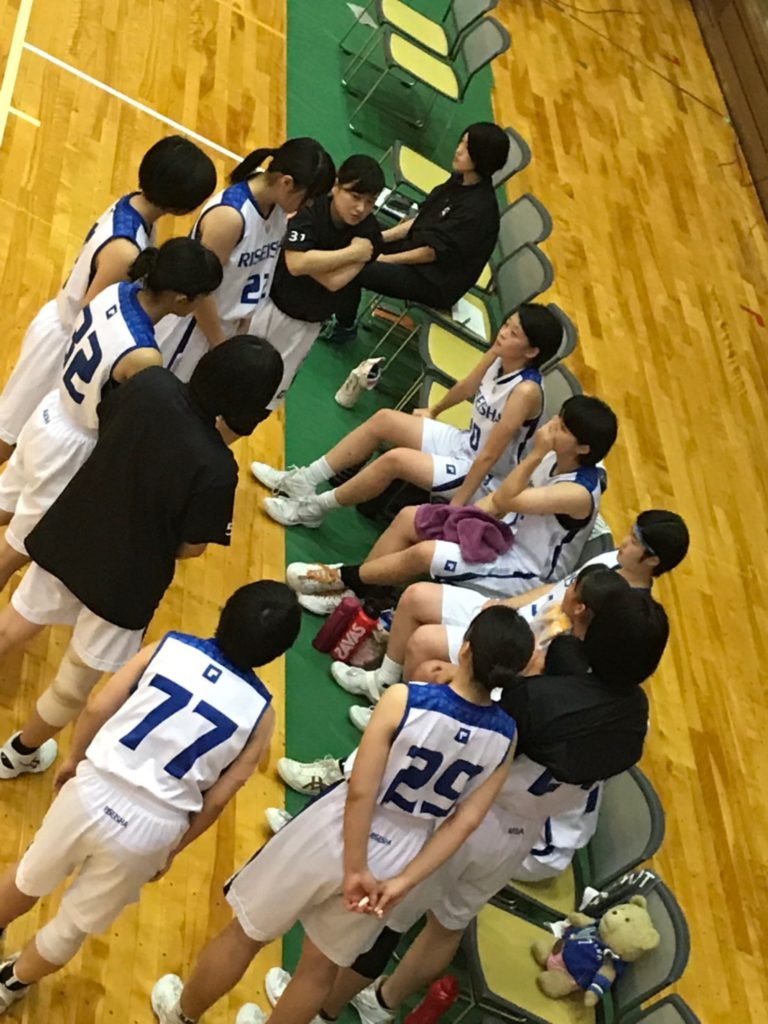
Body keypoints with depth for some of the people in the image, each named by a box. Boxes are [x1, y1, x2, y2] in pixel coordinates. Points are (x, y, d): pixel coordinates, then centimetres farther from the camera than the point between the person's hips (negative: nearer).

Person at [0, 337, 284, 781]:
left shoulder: (152, 384, -17)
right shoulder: (216, 470, -31)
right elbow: (190, 547, -17)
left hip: (67, 536, 5)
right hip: (125, 577, -5)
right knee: (77, 682, 24)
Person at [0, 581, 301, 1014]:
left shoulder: (170, 647, -7)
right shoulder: (261, 715, -7)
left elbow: (98, 709, -3)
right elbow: (216, 798, -3)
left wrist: (75, 759, 16)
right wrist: (174, 849, 12)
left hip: (94, 792, 1)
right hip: (150, 830, 0)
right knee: (77, 923, 27)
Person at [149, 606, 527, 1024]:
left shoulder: (404, 699, -26)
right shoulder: (505, 737, -13)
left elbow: (360, 792, -24)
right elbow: (465, 821, -11)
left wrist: (355, 870, -14)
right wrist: (402, 882, -8)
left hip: (332, 838, -3)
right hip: (393, 863, 3)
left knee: (246, 932, 22)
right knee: (323, 966, 26)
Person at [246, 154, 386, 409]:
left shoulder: (368, 234, -16)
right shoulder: (311, 209, -22)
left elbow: (334, 281, -26)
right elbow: (296, 263, -36)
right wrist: (352, 253, -31)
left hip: (306, 327, 3)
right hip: (270, 306, -2)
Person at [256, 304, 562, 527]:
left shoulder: (526, 391, -30)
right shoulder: (498, 358, -6)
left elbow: (489, 457, -29)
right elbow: (467, 387, 16)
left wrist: (455, 507, -28)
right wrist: (434, 412, 33)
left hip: (483, 480, -9)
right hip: (465, 445, 9)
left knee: (396, 459, -26)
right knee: (384, 420, 2)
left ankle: (313, 508, -9)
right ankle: (304, 480, 5)